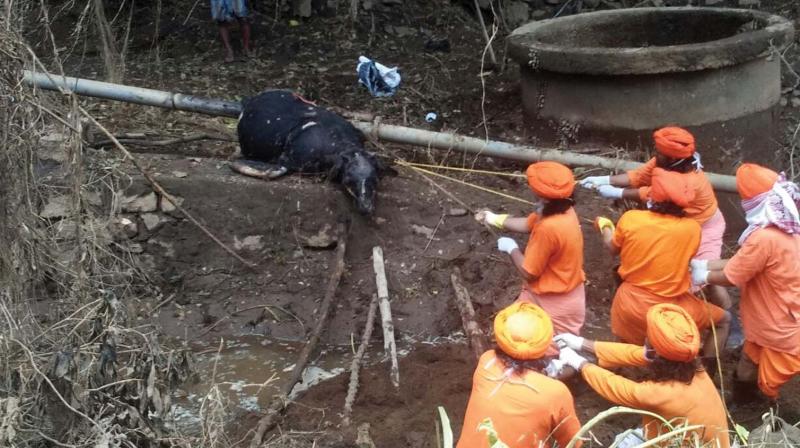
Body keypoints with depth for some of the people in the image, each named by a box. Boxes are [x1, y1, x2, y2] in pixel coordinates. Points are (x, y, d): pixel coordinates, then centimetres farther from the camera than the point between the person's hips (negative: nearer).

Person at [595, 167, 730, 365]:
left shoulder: (630, 218, -13)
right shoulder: (691, 228, -16)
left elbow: (613, 248, 7)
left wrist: (604, 226, 27)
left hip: (630, 304, 3)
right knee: (723, 319, 20)